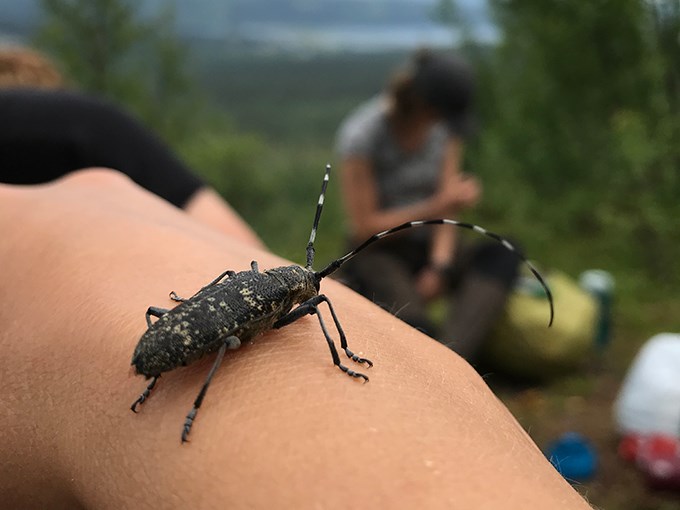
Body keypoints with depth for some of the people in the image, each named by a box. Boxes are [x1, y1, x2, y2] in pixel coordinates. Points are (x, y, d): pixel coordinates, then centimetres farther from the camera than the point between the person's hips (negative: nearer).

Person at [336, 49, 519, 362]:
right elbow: (364, 226, -15)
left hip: (430, 251, 4)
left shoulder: (446, 124, -1)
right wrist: (436, 207, -20)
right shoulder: (361, 134, -17)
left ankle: (449, 360, -42)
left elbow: (448, 203, -1)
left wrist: (439, 267, -16)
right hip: (378, 255, -3)